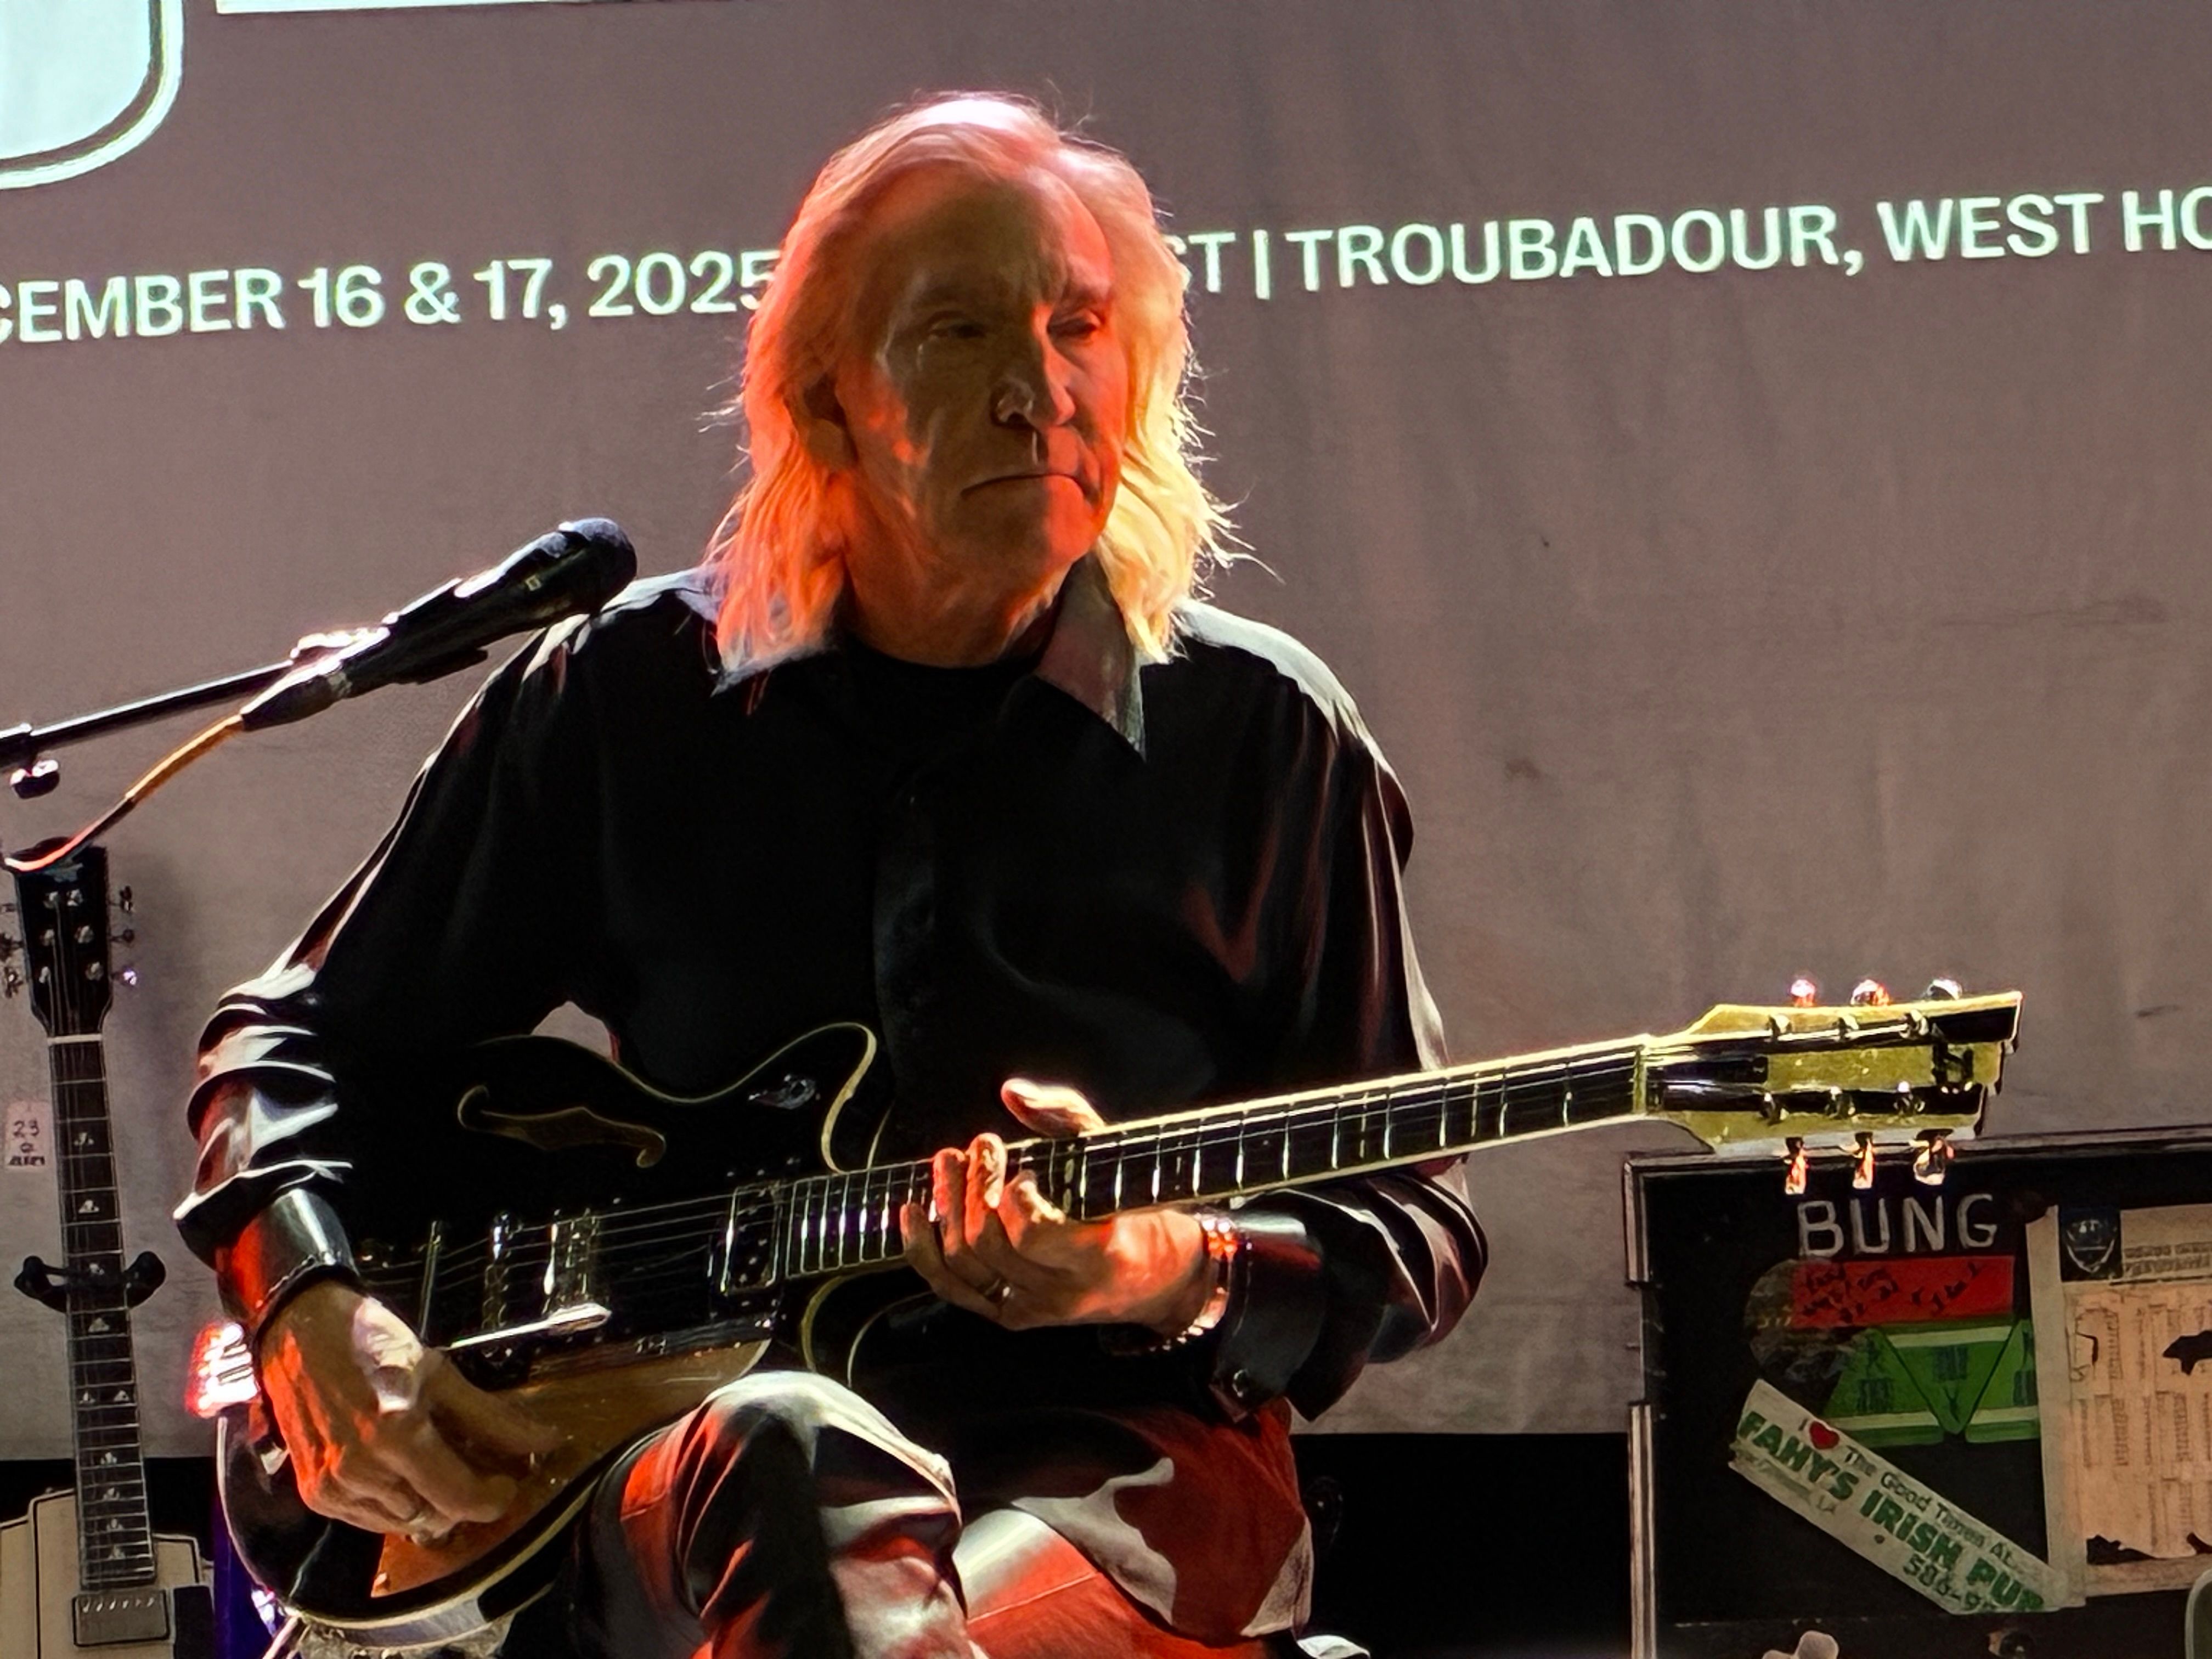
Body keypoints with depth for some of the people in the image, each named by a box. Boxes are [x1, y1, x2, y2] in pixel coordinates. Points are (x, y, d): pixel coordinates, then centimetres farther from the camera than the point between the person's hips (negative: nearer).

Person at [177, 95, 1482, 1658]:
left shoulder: (1261, 740, 4)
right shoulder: (624, 696, 8)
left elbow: (1413, 1220, 6)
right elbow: (299, 1034, 17)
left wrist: (1181, 1276, -15)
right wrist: (311, 1305, -2)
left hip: (1117, 1463, -2)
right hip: (671, 1455, 2)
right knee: (793, 1454, -37)